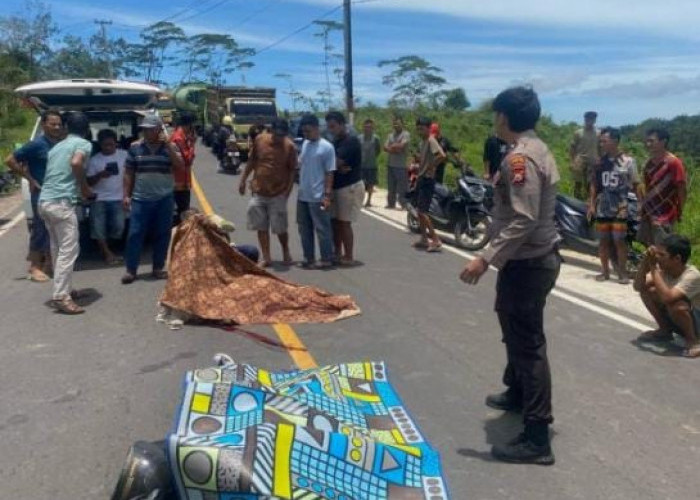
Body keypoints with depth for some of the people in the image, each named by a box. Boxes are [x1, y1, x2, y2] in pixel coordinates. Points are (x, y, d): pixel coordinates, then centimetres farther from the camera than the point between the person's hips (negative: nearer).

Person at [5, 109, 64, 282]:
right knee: (40, 229, -2)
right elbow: (10, 160, -9)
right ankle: (35, 267, 7)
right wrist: (30, 179, -9)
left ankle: (48, 263, 25)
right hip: (42, 193, -6)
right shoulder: (37, 144, -11)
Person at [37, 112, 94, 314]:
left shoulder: (57, 146, 23)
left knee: (58, 249, 16)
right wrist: (85, 188, -9)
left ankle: (64, 289, 25)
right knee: (69, 250, -8)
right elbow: (76, 163, -21)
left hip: (45, 201, 9)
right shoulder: (84, 144, 0)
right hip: (61, 202, -8)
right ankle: (61, 297, -12)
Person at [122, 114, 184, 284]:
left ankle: (158, 268, 19)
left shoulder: (170, 147, 2)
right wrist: (126, 195, 1)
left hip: (164, 199, 0)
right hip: (141, 199, 0)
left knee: (162, 234, 7)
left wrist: (168, 145, -15)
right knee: (135, 234, -1)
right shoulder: (135, 148, 3)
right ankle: (131, 270, 7)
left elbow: (181, 166, -12)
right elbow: (128, 173, 6)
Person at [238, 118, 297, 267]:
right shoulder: (260, 139, -1)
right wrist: (243, 180, 9)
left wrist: (288, 190, -10)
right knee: (261, 227, 5)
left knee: (280, 227, 4)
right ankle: (266, 258, 15)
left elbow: (292, 170, -3)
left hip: (278, 194, -3)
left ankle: (286, 253, 27)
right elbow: (251, 161, 9)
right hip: (258, 192, 3)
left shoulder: (290, 146, -8)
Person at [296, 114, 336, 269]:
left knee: (322, 228, 1)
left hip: (318, 197, -7)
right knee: (304, 228, 13)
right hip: (302, 195, 7)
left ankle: (327, 259, 10)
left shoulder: (327, 147, -9)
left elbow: (329, 173, -11)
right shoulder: (305, 144, 11)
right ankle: (309, 258, 23)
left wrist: (327, 195, -15)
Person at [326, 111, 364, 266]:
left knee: (344, 223, -5)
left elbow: (336, 162, -21)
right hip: (337, 187, 8)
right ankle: (338, 253, 20)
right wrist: (339, 168, -13)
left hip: (350, 187, -8)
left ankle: (349, 257, 4)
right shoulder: (335, 142, 15)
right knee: (334, 221, 10)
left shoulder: (351, 141, -13)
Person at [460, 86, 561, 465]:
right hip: (536, 257, 11)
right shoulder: (537, 149, 11)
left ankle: (537, 438, 3)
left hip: (526, 263, -11)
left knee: (527, 343, -5)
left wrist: (486, 258, -28)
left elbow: (523, 220, -29)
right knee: (517, 330, 26)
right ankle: (518, 394, 47)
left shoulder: (519, 157, -21)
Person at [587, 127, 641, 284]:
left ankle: (623, 272, 11)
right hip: (602, 208, 4)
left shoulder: (628, 161, -5)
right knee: (603, 241, 9)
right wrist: (591, 204, 5)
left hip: (620, 209, -4)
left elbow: (636, 185, -2)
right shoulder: (600, 161, 5)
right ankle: (605, 271, 20)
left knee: (619, 241, 0)